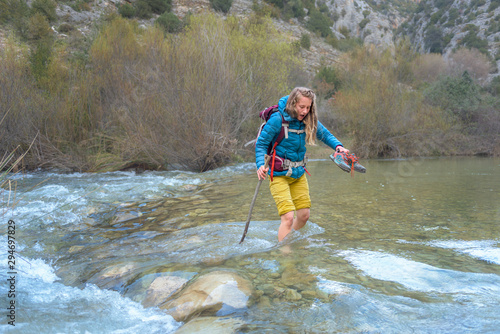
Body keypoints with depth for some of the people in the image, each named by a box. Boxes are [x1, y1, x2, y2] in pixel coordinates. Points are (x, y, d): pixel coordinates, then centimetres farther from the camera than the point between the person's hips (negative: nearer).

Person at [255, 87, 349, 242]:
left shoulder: (309, 120, -2)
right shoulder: (277, 119, -18)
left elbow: (325, 135, 13)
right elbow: (261, 144, -13)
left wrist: (338, 146, -6)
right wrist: (261, 165, -30)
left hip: (298, 173, 6)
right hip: (279, 175, -6)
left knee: (304, 215, 11)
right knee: (288, 217, -16)